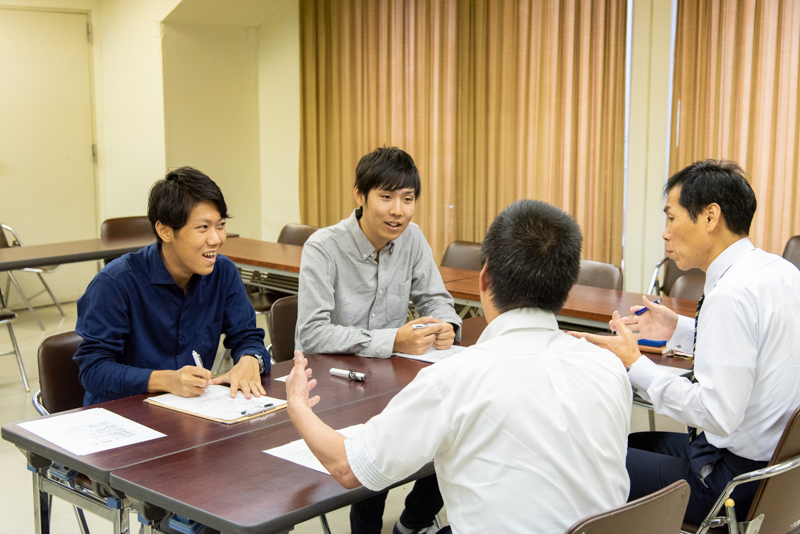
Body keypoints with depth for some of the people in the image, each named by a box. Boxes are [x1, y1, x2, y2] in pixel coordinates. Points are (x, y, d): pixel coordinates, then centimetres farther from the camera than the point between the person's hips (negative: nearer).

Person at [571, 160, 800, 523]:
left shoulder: (731, 294, -25)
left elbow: (717, 415, -27)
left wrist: (634, 365, -19)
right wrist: (679, 330, 14)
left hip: (734, 477, -10)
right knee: (628, 443, 22)